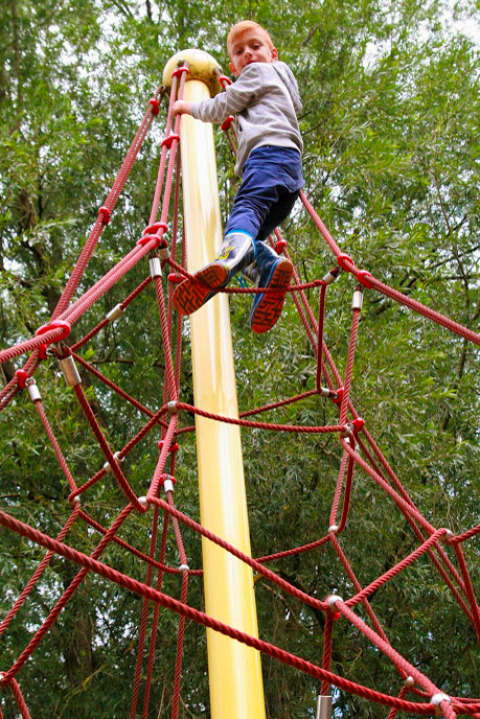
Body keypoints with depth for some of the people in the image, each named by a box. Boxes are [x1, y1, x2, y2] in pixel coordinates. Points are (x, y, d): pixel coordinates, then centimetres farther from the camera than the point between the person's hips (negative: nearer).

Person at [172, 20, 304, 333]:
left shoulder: (258, 71, 19)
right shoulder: (282, 81, 45)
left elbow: (219, 108, 13)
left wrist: (188, 107, 27)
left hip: (269, 151, -9)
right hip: (291, 168, 9)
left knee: (246, 206, -36)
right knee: (252, 236, -5)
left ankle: (230, 254, -64)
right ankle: (269, 264, -35)